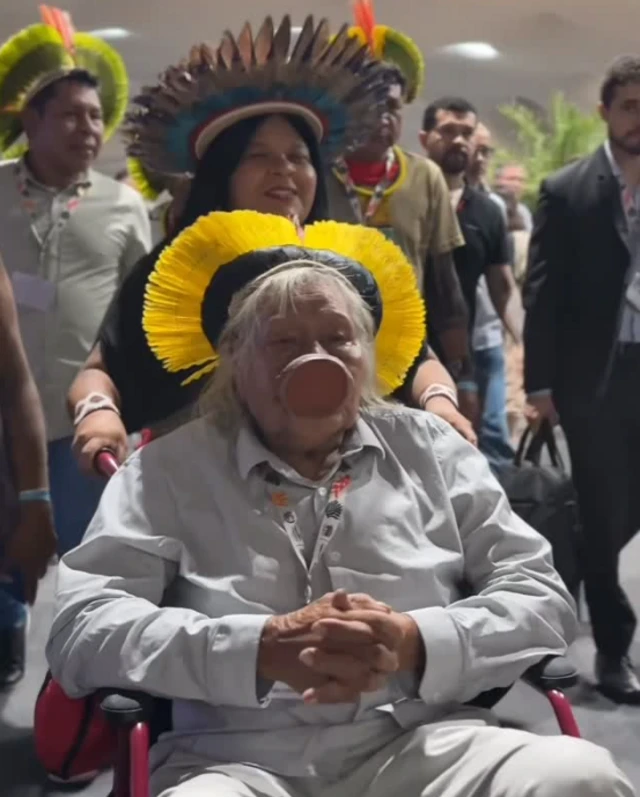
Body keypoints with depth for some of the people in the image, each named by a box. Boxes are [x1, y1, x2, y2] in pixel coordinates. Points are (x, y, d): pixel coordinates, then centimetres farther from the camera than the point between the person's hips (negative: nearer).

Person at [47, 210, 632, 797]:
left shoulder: (428, 449, 15)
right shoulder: (171, 469, 9)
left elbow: (543, 597, 11)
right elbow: (79, 631, -1)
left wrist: (414, 644, -8)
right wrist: (262, 649, -13)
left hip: (420, 744, 4)